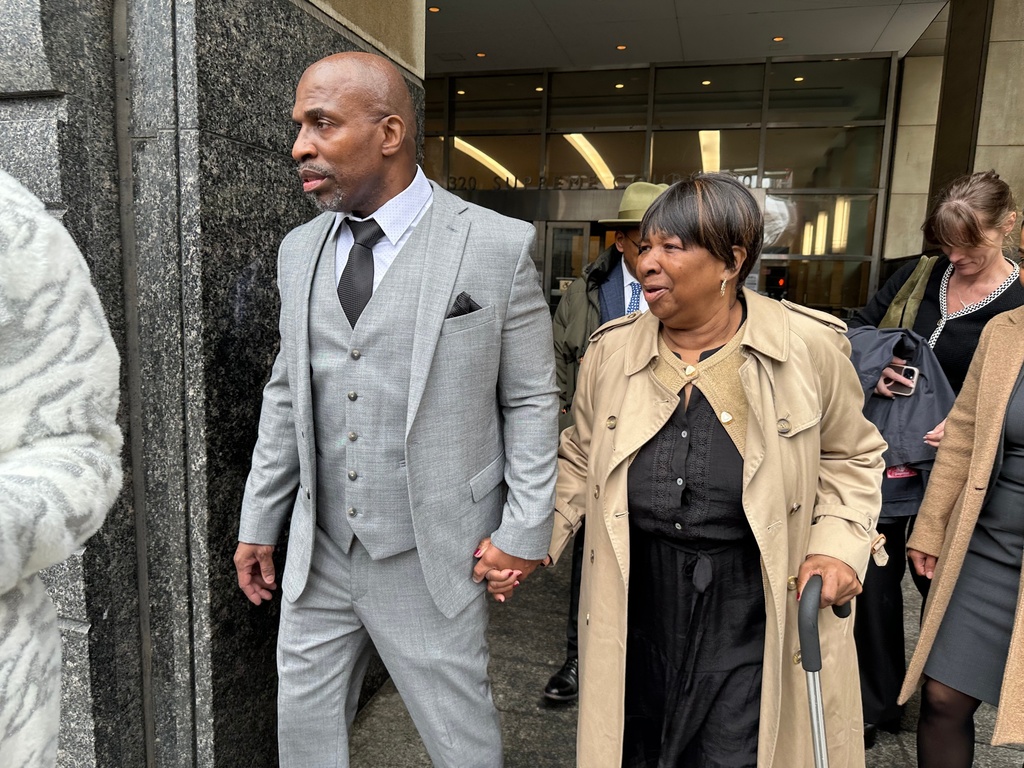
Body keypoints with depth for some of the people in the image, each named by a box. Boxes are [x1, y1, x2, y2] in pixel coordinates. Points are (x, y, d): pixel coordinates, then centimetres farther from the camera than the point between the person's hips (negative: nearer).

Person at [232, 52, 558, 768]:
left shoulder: (498, 246, -10)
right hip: (318, 551, 5)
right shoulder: (300, 250, 6)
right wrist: (259, 522, 11)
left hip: (433, 560, -4)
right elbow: (286, 396, 10)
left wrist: (525, 531, -9)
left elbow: (532, 400, -6)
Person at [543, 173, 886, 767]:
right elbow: (580, 462, 8)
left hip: (753, 612, -2)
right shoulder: (612, 348, -3)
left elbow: (850, 456, 5)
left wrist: (838, 546, -9)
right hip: (638, 604, 3)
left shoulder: (810, 345, -10)